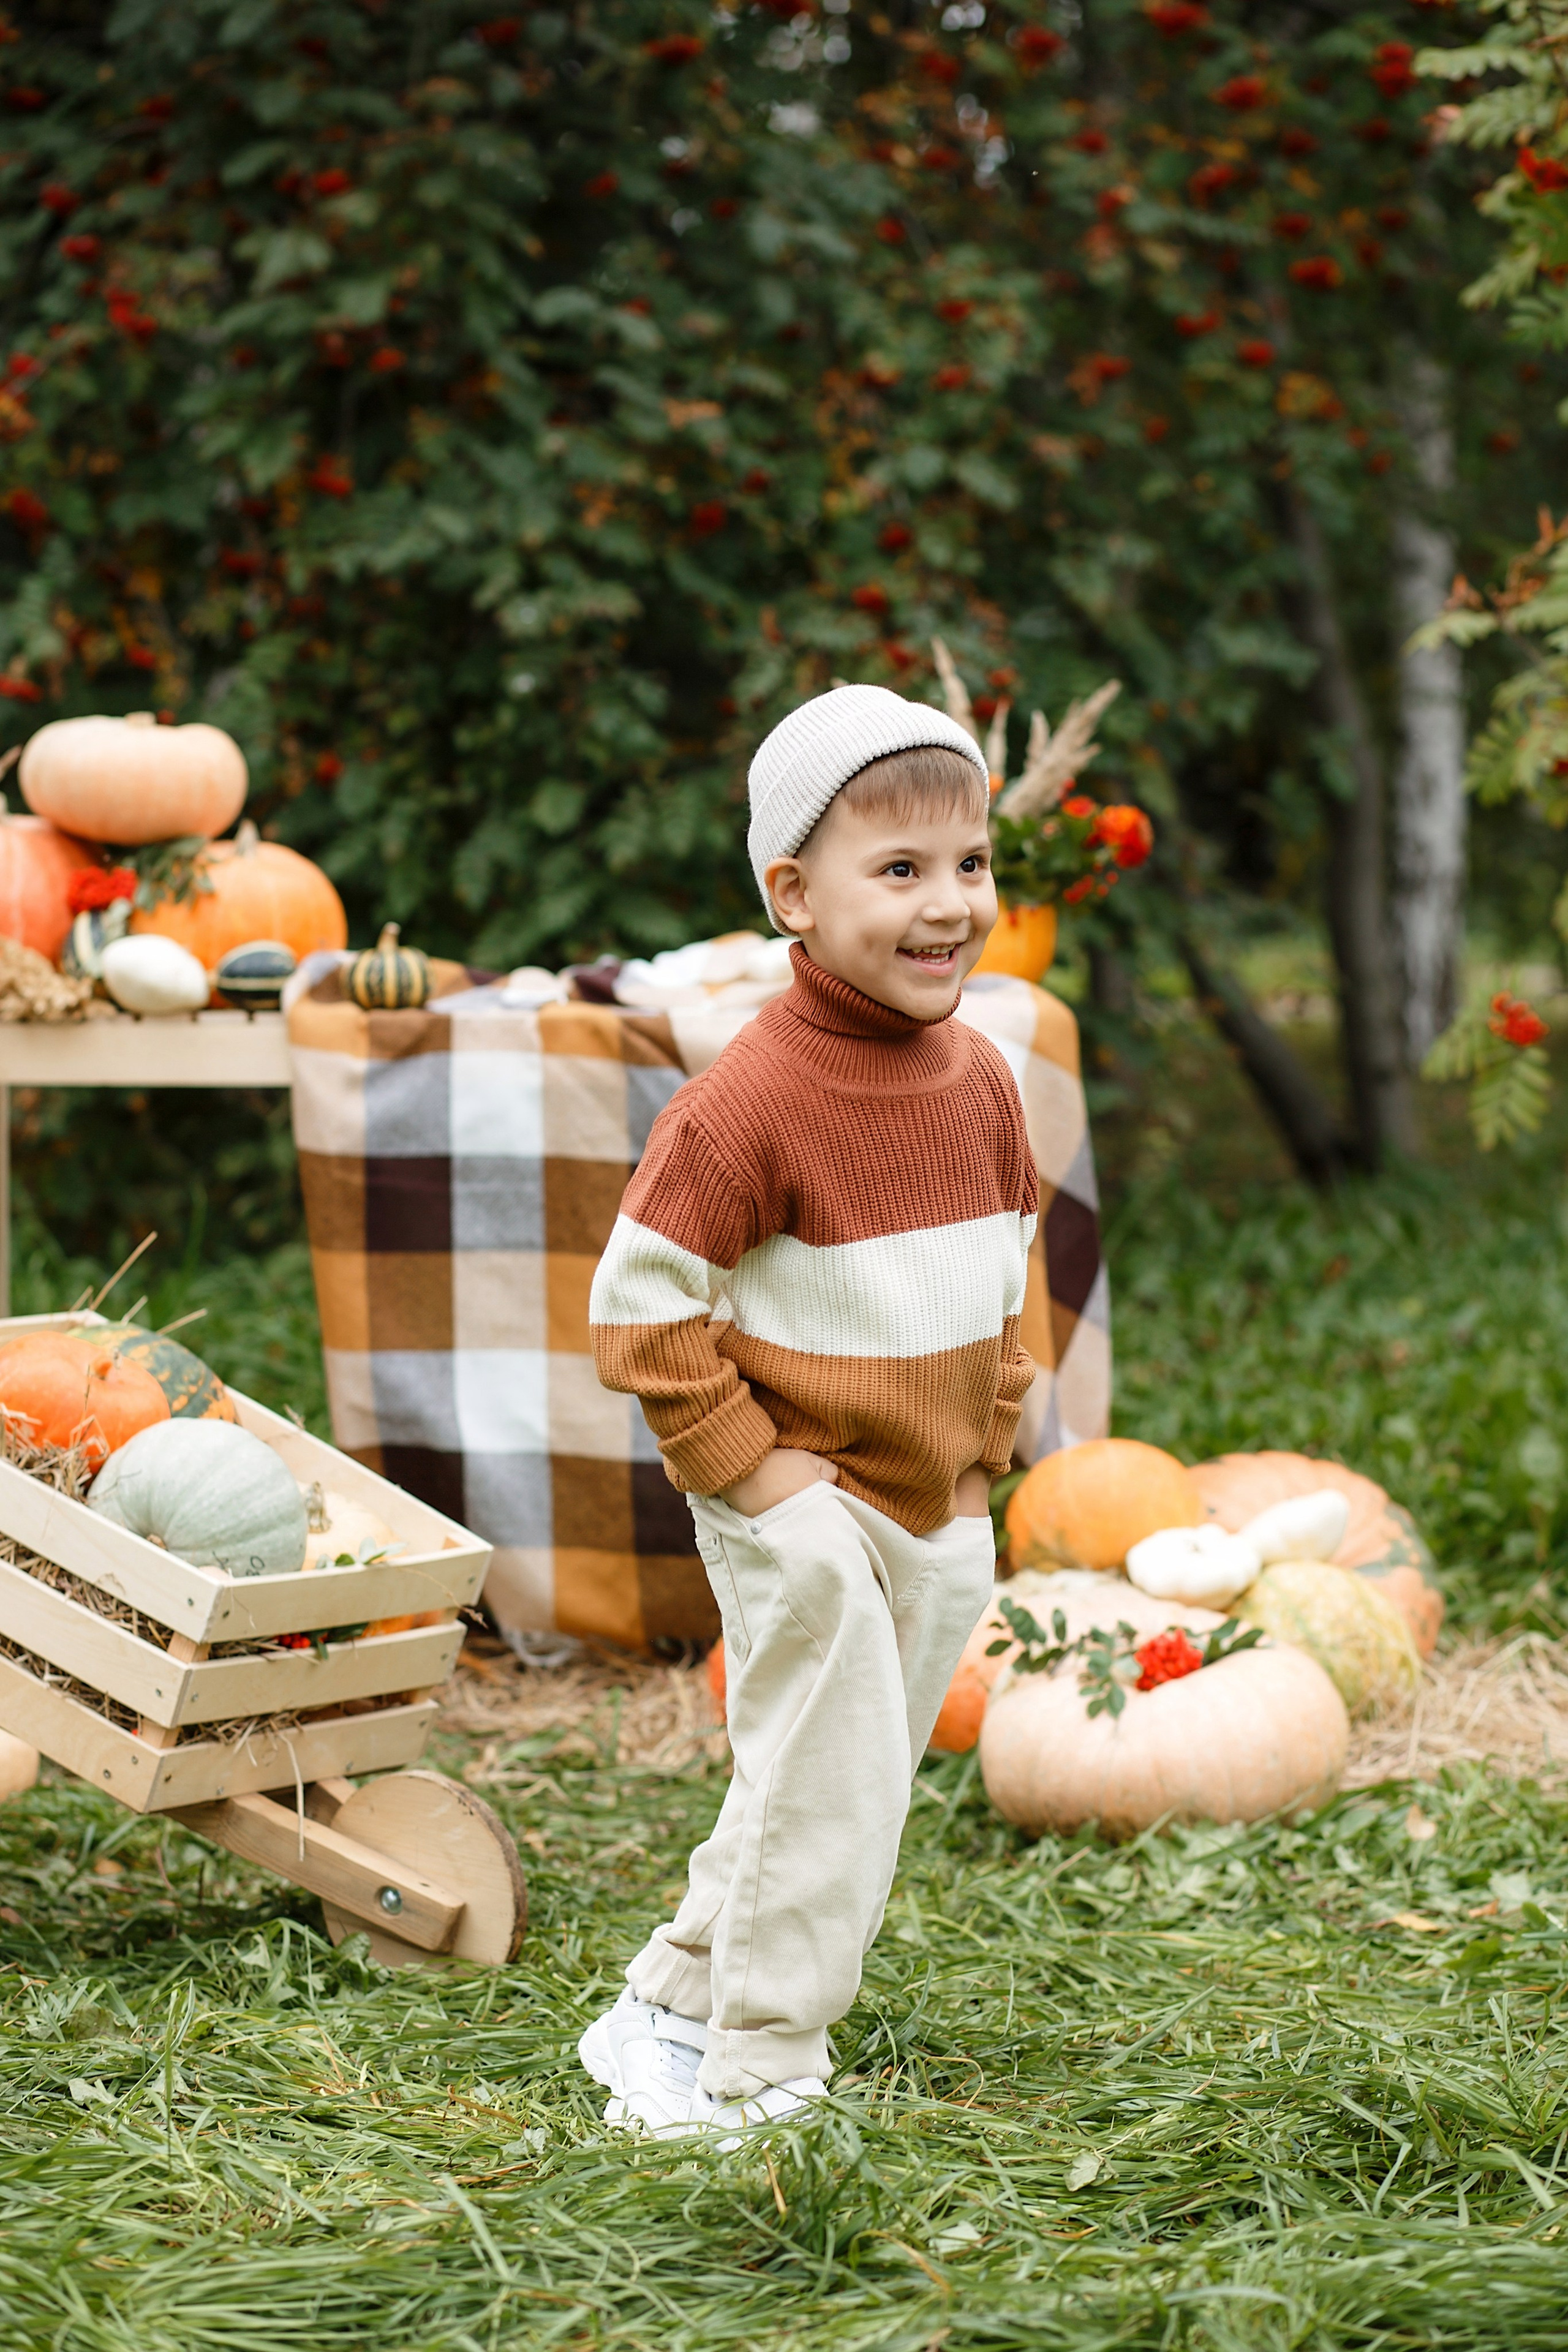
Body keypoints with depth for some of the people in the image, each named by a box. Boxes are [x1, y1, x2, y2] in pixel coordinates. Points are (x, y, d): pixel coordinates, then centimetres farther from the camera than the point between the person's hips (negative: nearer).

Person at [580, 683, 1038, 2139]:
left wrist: (980, 1450, 8)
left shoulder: (980, 1080, 2)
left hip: (940, 1517, 8)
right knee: (824, 1794, -5)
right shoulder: (748, 1101, -21)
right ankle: (757, 2080, 9)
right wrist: (750, 1467, -17)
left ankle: (672, 2010, 32)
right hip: (798, 1515, -7)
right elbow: (638, 1303, -17)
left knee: (857, 1791, 16)